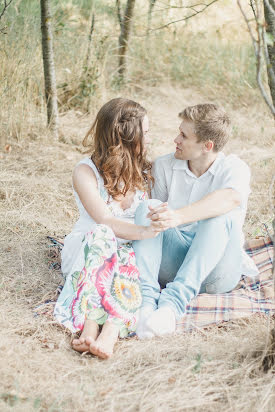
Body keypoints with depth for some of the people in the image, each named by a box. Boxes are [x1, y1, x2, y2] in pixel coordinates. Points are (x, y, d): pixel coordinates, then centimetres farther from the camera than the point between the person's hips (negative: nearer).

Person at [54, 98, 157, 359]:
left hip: (130, 251, 3)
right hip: (88, 250, -3)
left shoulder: (143, 170, 7)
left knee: (130, 260, -33)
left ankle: (111, 331, -50)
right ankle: (91, 325, -46)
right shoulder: (85, 172, -10)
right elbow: (105, 222, -22)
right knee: (101, 236, -37)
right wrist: (147, 232, -35)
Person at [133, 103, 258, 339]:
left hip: (214, 270, -3)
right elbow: (154, 213, 7)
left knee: (224, 215, -30)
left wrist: (178, 216, -44)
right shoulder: (164, 166, 9)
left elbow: (230, 198, -28)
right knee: (149, 207, -20)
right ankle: (147, 299, -37)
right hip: (172, 262, 3)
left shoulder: (234, 168, -4)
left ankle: (175, 299, -43)